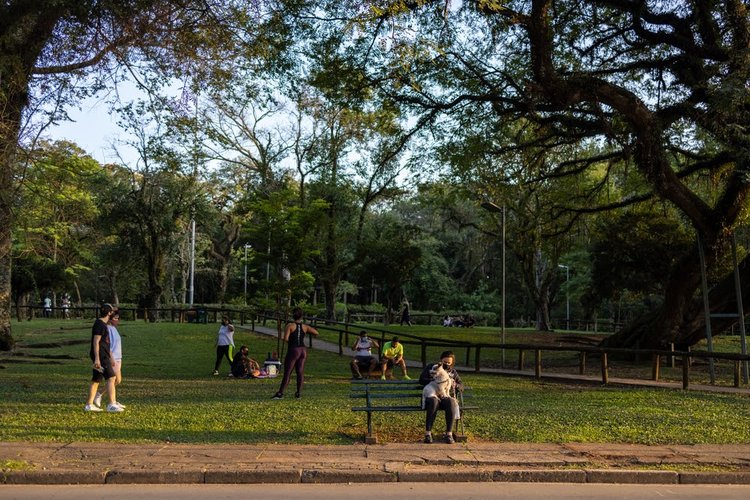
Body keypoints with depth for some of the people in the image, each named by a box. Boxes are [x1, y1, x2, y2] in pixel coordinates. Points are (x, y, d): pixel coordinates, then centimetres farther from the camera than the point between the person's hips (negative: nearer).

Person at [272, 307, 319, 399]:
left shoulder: (290, 326, -8)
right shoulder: (305, 327, 3)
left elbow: (285, 339, -16)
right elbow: (316, 333, 9)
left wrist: (290, 341, 5)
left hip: (293, 350, -4)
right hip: (303, 350, 4)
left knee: (287, 373, -1)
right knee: (300, 372, 7)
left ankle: (280, 393, -1)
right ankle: (299, 393, 8)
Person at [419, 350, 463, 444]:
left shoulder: (453, 372, 22)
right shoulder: (430, 368, 15)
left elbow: (461, 387, 18)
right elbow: (421, 380, 3)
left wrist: (454, 384, -4)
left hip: (447, 397, 2)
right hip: (432, 395, -2)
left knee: (451, 403, -36)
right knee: (434, 402, -39)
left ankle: (449, 434, -34)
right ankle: (428, 433, -37)